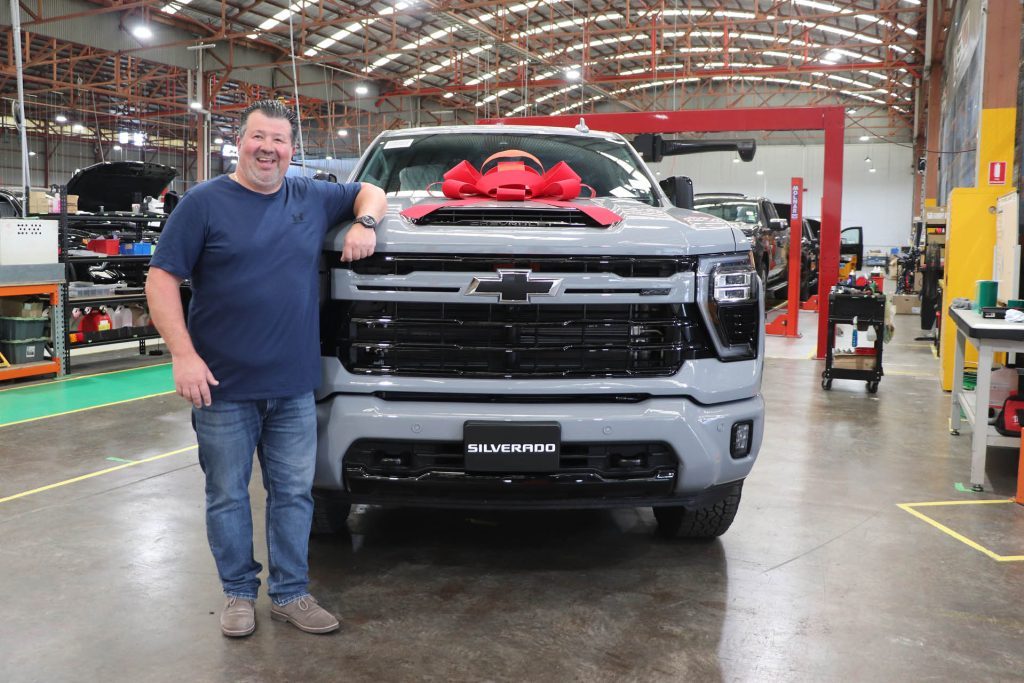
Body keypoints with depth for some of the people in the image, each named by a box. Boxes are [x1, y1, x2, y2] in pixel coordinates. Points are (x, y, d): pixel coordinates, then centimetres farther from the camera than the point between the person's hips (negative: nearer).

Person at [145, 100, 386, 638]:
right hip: (223, 386, -3)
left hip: (294, 386, 3)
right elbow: (161, 280, -5)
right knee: (227, 496, 10)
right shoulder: (204, 202, -3)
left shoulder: (312, 198, 9)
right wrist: (183, 355, -16)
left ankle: (290, 593, 23)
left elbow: (370, 193, 24)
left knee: (294, 494, 9)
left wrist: (365, 222, 0)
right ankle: (238, 593, 27)